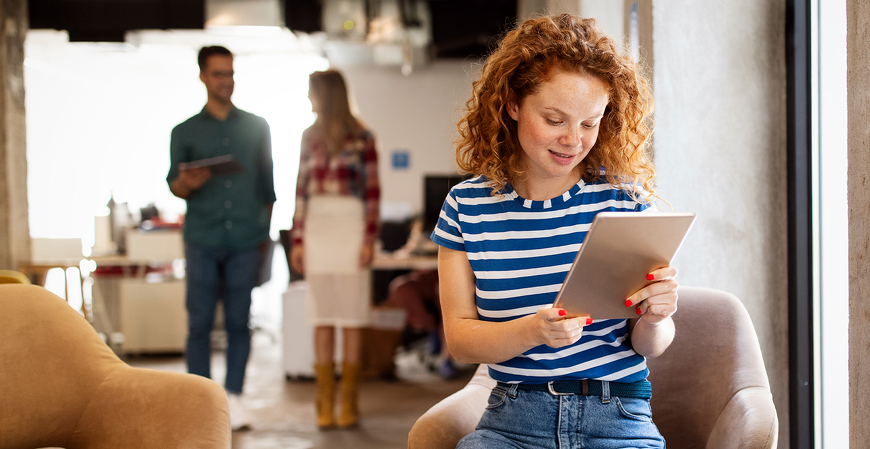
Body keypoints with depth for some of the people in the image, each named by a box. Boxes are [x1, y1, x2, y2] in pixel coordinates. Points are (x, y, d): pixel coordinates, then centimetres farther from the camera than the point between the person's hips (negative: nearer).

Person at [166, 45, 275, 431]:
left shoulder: (256, 127, 13)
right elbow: (173, 185, 7)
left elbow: (267, 185, 15)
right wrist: (187, 183, -17)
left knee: (238, 322, 1)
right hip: (202, 241, -1)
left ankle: (234, 398, 6)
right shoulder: (185, 132, 11)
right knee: (200, 322, -2)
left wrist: (265, 234, 10)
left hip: (245, 240, 1)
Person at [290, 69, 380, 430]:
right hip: (316, 229, 4)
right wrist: (297, 239, 7)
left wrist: (369, 239, -10)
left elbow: (372, 190, -3)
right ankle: (325, 404, 6)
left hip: (350, 226, -4)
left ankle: (349, 402, 6)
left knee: (352, 319, 0)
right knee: (323, 319, 3)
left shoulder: (361, 137, -2)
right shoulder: (310, 137, 11)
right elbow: (301, 189, 12)